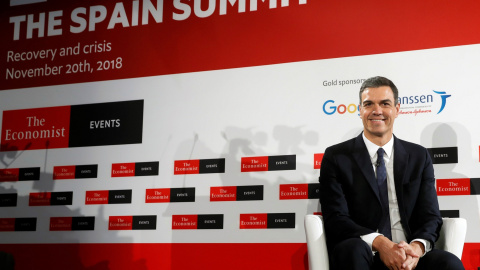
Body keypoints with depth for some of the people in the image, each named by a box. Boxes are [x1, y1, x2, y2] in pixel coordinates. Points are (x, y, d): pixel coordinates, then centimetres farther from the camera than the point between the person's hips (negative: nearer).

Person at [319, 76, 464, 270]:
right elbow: (336, 218, -6)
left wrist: (417, 247, -17)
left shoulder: (419, 157, 13)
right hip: (362, 254, -1)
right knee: (353, 249, -36)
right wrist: (379, 243, -23)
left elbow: (431, 217, 6)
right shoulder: (336, 157, 4)